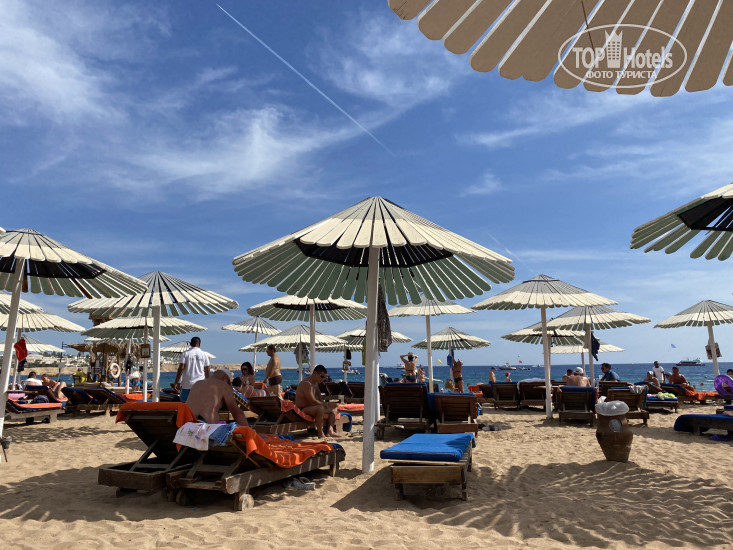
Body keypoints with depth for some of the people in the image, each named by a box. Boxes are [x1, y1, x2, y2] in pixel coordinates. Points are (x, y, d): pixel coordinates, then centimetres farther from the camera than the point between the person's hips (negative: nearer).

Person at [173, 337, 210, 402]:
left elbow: (181, 369, -7)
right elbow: (207, 371, 7)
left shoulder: (185, 353, 0)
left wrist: (176, 382, -1)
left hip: (187, 384, -1)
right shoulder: (204, 354, 5)